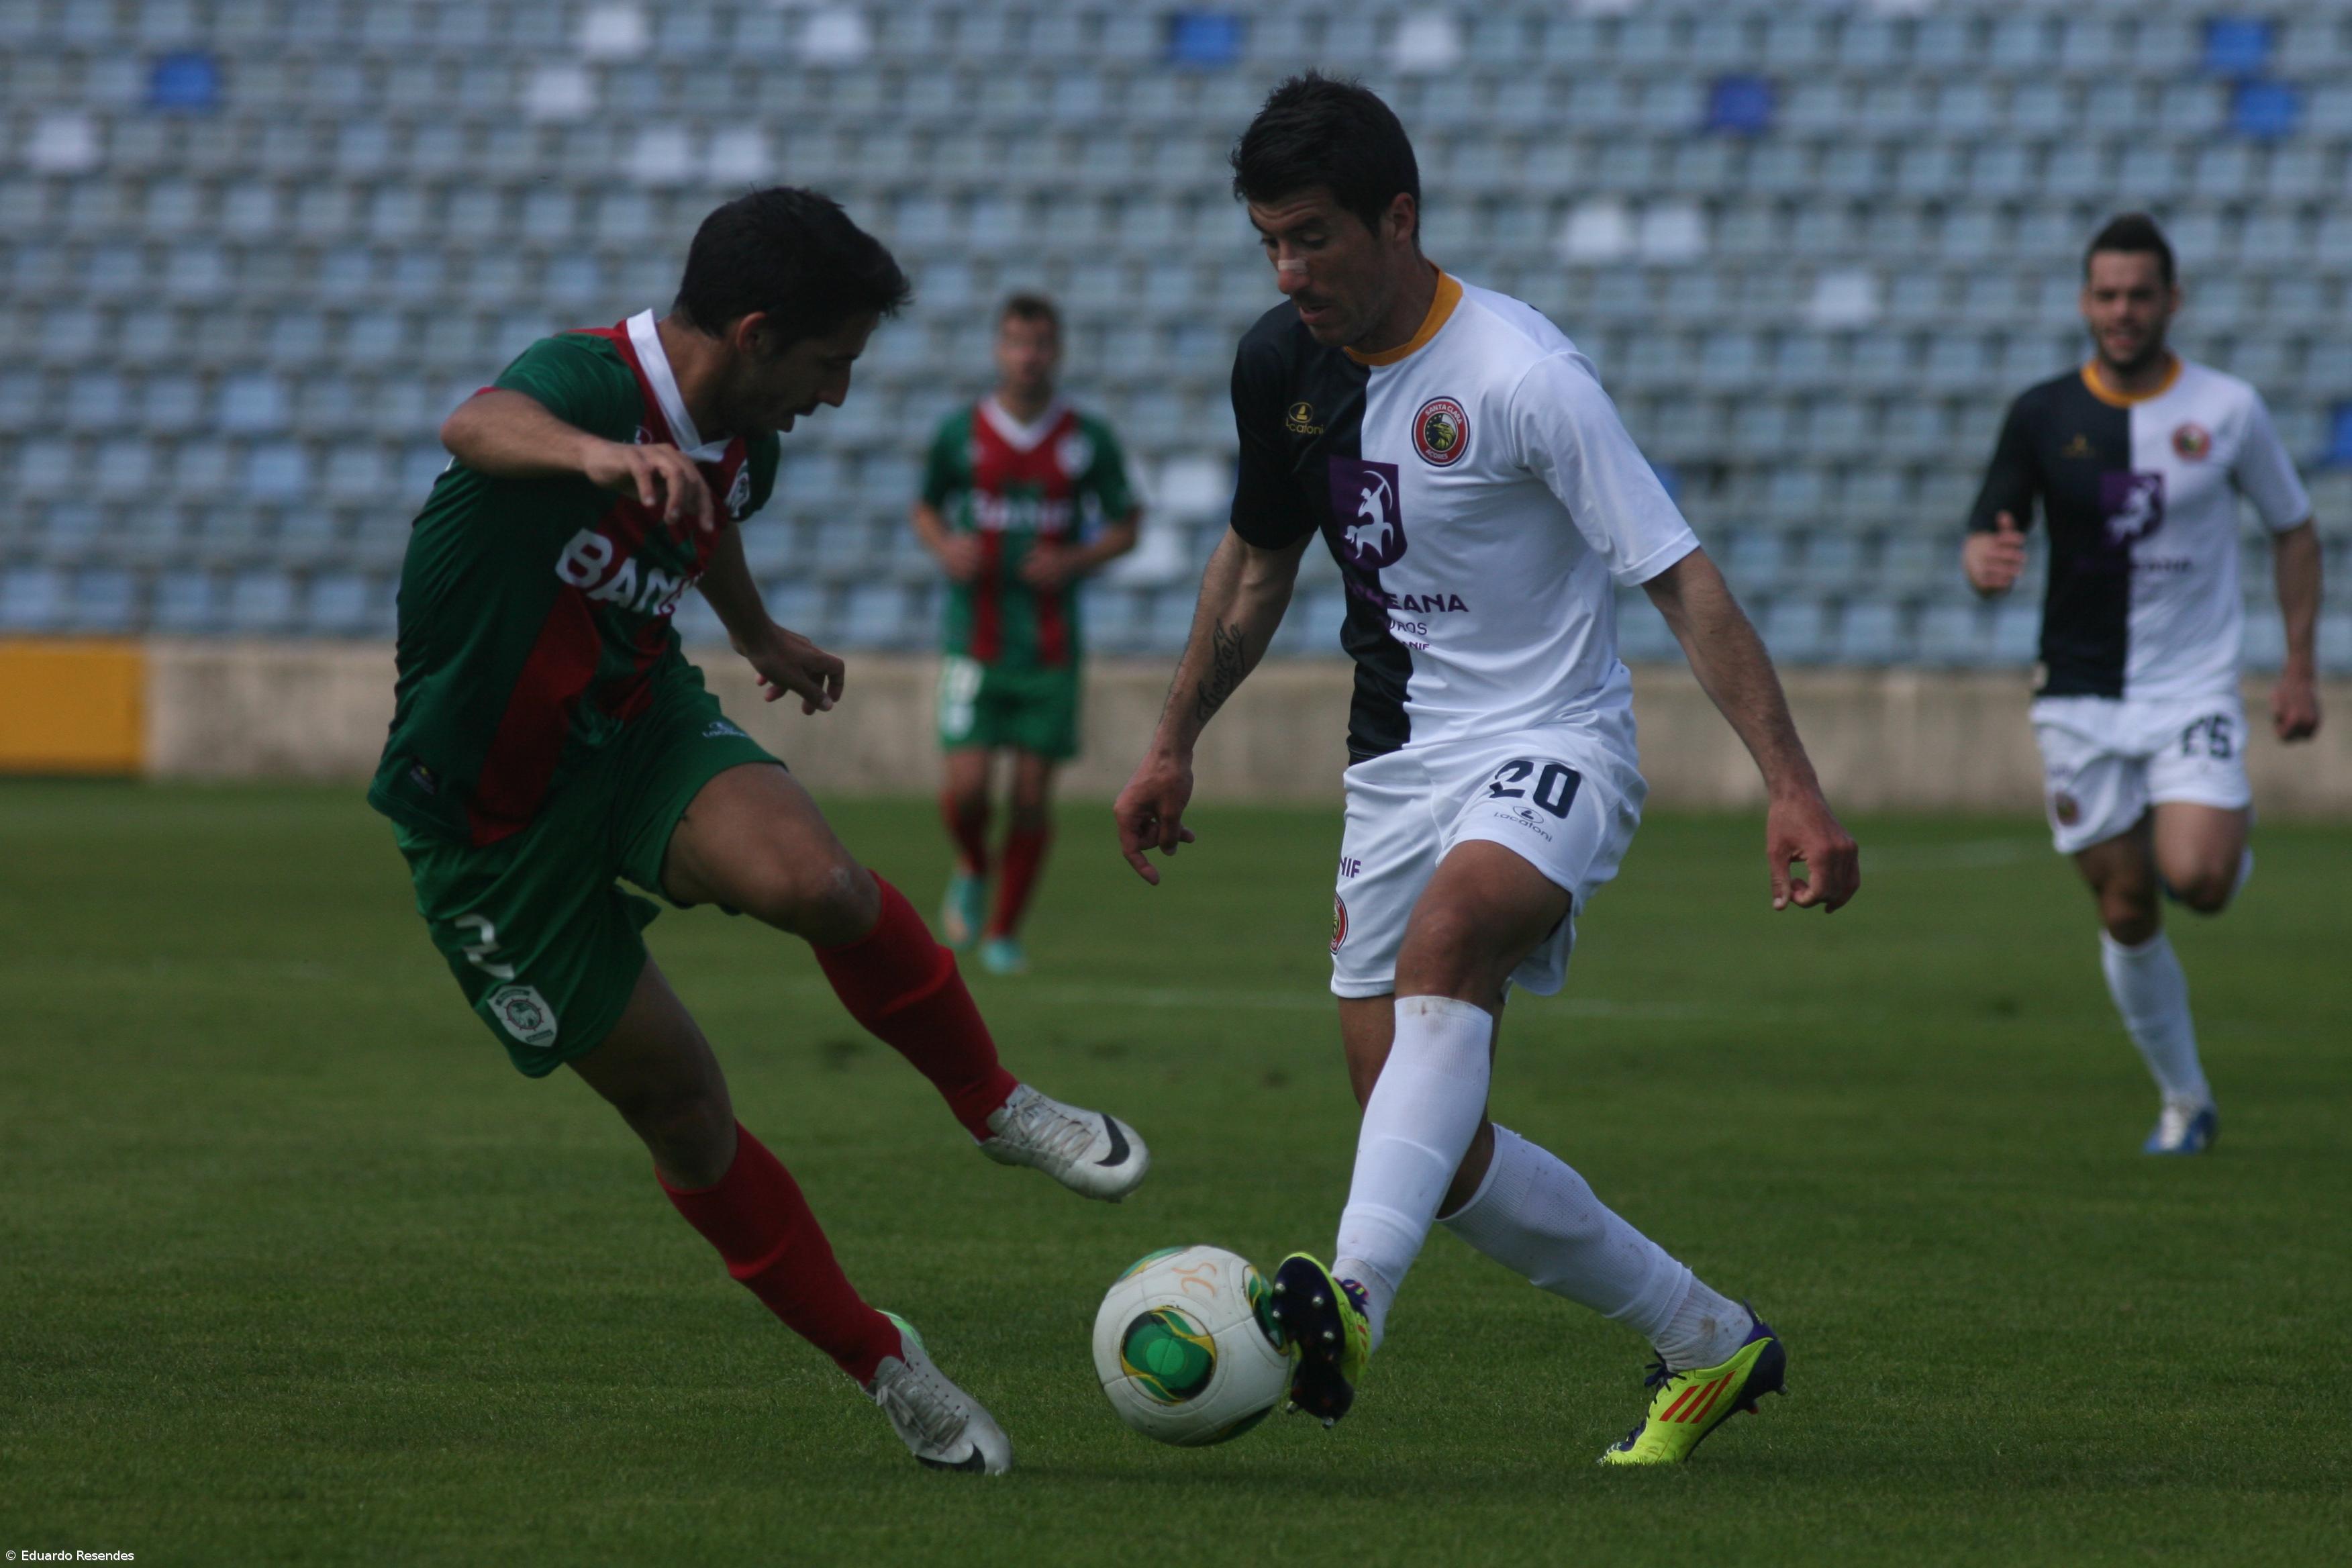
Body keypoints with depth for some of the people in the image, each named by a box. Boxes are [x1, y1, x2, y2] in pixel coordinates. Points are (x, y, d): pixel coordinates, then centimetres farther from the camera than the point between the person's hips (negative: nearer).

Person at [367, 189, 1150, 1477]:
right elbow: (483, 428, -52)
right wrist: (596, 453, -75)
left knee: (815, 882, -29)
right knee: (678, 1106, -3)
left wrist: (758, 635, 42)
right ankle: (880, 1367, 13)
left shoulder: (739, 443, -3)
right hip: (488, 821, -4)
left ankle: (994, 1107, -5)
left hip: (641, 733, 5)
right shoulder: (586, 380, -27)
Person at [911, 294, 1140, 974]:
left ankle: (1005, 932, 15)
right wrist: (945, 547, -7)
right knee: (967, 785, -11)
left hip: (1050, 643, 0)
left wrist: (1077, 560, -9)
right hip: (976, 638, 0)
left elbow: (1126, 526, 9)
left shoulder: (1088, 440, 0)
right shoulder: (960, 432, 0)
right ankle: (972, 872, 22)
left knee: (1033, 792, 0)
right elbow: (926, 509, 15)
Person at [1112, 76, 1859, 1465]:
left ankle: (1356, 1302, -53)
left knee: (1444, 936, -38)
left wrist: (1793, 788, -24)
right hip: (1397, 766, 7)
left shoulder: (1521, 375, -18)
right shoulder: (1285, 364, 2)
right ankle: (1709, 1344, 20)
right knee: (1436, 1154, 2)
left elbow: (1682, 579, -18)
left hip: (1551, 752, -7)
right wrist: (1176, 749, 25)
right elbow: (1258, 561, 21)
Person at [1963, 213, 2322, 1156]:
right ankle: (2184, 1102, 20)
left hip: (2194, 694, -2)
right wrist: (1987, 562, -26)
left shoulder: (2228, 409, -2)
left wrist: (2300, 668, 5)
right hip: (2081, 699, 2)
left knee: (2195, 879, -22)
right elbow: (1987, 539, 0)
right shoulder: (2042, 416, -1)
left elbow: (2293, 530, 9)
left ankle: (2237, 839, 15)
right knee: (2126, 914, 3)